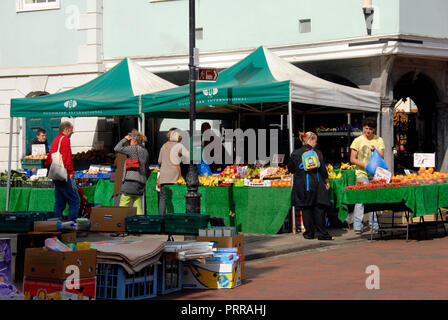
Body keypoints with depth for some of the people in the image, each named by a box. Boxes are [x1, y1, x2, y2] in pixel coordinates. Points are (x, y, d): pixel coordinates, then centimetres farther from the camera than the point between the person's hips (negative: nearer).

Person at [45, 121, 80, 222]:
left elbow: (48, 160, 23)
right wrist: (71, 172, -14)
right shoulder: (65, 139, -10)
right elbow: (67, 158, -18)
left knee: (60, 201, 13)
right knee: (75, 200, -7)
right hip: (65, 176, -10)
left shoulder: (55, 140, 19)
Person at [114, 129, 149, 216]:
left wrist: (125, 139, 4)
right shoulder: (145, 151, 17)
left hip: (131, 180, -8)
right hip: (142, 181, 8)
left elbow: (117, 148, -7)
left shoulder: (134, 149, -6)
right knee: (137, 206, 7)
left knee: (123, 205, -4)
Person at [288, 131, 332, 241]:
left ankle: (309, 233, 7)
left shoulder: (295, 153, 2)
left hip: (301, 184, 0)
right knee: (319, 209, 2)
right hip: (316, 183, 0)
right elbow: (323, 169, 1)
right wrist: (326, 181, 15)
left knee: (306, 208, 7)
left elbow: (290, 169, 11)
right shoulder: (317, 152, 0)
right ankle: (322, 233, -2)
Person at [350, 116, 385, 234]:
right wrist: (364, 165, -12)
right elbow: (352, 159, 2)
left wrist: (375, 151, -13)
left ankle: (374, 225, 11)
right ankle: (357, 226, -8)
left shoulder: (379, 140, 10)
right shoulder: (358, 140, 3)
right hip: (362, 173, -3)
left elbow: (382, 157, 6)